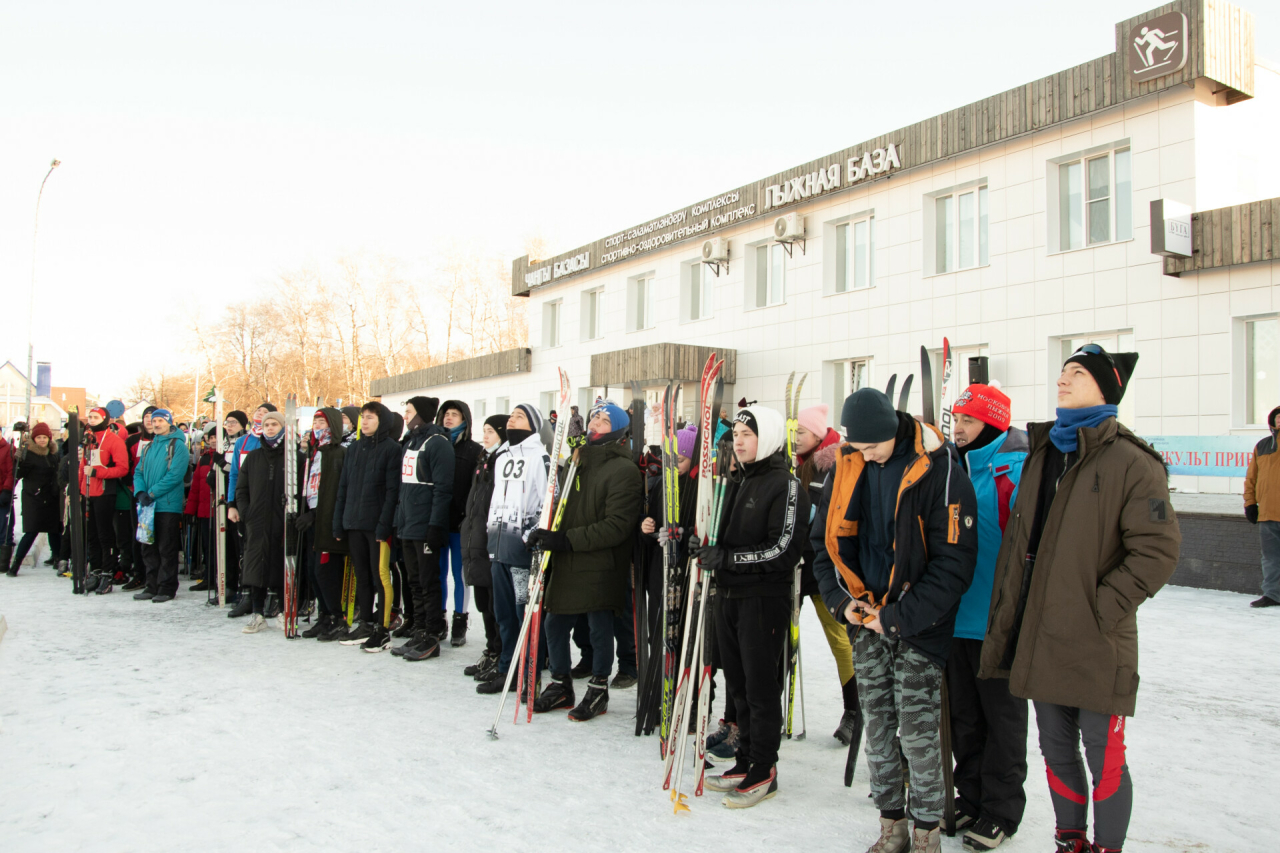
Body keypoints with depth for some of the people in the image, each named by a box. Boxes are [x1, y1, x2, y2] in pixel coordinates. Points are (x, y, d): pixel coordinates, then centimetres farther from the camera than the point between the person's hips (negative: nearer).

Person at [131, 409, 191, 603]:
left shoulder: (177, 445, -6)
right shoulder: (149, 446, 15)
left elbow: (175, 475, -16)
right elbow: (138, 472, 12)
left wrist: (152, 493, -17)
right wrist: (141, 492, -7)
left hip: (168, 505, -7)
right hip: (148, 505, 7)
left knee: (167, 549, -1)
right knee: (149, 548, 10)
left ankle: (167, 587, 6)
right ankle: (152, 585, 19)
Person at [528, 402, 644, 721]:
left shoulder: (623, 470, -13)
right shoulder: (577, 460, 12)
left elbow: (616, 526, -20)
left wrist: (568, 539, -23)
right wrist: (546, 533, 6)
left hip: (601, 566, -7)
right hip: (567, 563, 7)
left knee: (600, 628, 6)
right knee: (554, 625, 12)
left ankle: (598, 691, 24)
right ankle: (561, 686, 30)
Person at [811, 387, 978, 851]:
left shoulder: (938, 469, -15)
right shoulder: (846, 468, 1)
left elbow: (954, 561, -15)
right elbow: (824, 540, 10)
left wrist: (900, 616, -17)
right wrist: (842, 600, -3)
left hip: (918, 624, -5)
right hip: (865, 621, 5)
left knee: (917, 731, 1)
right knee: (876, 726, 11)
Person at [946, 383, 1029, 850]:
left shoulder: (1016, 468, -12)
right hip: (956, 615, 7)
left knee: (1002, 715, 8)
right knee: (963, 714, 17)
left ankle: (1002, 809, 23)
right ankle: (971, 795, 33)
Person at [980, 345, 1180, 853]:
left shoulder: (1130, 461, -9)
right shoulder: (1040, 455, 11)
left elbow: (1158, 550, -14)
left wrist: (1102, 608, -17)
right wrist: (1005, 625, 11)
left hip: (1097, 644, -6)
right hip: (1041, 640, 6)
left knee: (1103, 756, 6)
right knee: (1056, 750, 17)